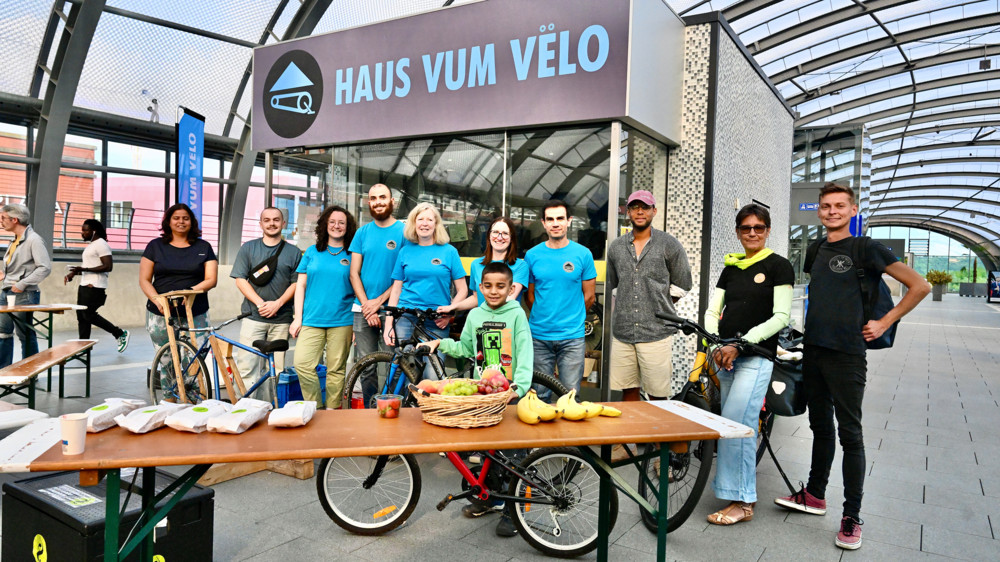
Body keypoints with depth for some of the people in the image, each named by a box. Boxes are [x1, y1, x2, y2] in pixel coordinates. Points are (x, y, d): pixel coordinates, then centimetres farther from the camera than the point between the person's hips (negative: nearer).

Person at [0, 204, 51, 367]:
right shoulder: (15, 240, 15)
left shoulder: (33, 240, -12)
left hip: (24, 295, -9)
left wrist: (22, 284, -19)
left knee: (25, 335, 0)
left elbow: (45, 267, -19)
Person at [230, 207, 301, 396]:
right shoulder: (248, 248, 10)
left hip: (281, 318, 0)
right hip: (253, 316, 0)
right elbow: (240, 279, 4)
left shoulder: (293, 252, 10)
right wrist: (260, 303, -9)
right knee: (247, 365, -6)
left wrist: (277, 303, -10)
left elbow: (296, 283, 5)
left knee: (277, 368, 1)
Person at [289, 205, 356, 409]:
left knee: (336, 369, 2)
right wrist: (297, 317, 4)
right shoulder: (312, 252, 12)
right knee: (302, 364, -10)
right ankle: (316, 408, 6)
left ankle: (332, 411, 16)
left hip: (341, 321, -1)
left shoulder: (352, 255, 7)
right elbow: (300, 285, 11)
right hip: (311, 320, 1)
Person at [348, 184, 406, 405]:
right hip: (363, 309, 3)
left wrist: (379, 300, -11)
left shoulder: (404, 231, 0)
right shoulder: (362, 233, 10)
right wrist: (366, 305, -5)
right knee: (366, 368, 7)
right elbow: (354, 273, 8)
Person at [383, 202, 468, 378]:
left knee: (432, 376, -9)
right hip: (406, 319, 1)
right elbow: (396, 289, 11)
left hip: (437, 323, -1)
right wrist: (388, 324, 4)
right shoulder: (406, 251, 11)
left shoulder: (449, 251, 6)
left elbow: (462, 289, 7)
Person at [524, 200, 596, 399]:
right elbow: (529, 296, 10)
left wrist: (570, 320, 10)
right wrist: (542, 318, 7)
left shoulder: (583, 254, 0)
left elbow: (589, 296, 6)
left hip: (572, 337, -1)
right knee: (540, 395, 10)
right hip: (539, 336, 1)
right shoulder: (532, 255, 3)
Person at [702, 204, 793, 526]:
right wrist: (716, 343, -7)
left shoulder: (778, 266, -1)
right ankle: (746, 495, 23)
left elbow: (781, 317, -9)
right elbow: (713, 310, 11)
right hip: (725, 356, 5)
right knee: (743, 427, 11)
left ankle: (741, 502, -2)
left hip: (756, 357, -5)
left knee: (734, 425, -13)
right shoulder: (731, 267, 15)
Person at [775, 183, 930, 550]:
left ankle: (852, 517, 8)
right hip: (813, 351, 6)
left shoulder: (866, 249, -5)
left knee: (850, 434, -1)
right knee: (820, 426, 15)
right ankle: (815, 495, 28)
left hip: (847, 354, -6)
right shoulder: (815, 251, 13)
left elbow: (920, 286, -4)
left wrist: (884, 323, -7)